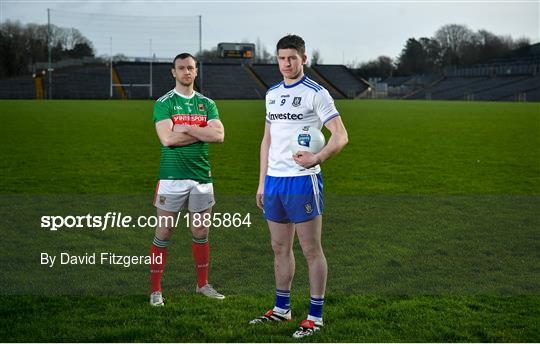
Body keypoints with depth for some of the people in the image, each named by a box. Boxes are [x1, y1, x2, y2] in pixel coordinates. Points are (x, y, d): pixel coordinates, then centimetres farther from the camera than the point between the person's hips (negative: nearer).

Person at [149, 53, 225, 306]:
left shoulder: (207, 103, 10)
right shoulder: (164, 103, -2)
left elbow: (219, 135, -6)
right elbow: (167, 138, -17)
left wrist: (186, 128, -13)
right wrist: (202, 132, -10)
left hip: (202, 177, 4)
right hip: (172, 177, -4)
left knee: (201, 233, 13)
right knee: (163, 234, 0)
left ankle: (203, 284, 27)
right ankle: (155, 289, 7)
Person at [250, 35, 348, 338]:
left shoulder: (316, 93, -7)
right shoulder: (272, 93, 14)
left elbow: (340, 136, -11)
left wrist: (317, 159, -28)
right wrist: (262, 182, 15)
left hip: (303, 180, -7)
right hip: (274, 180, 7)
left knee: (311, 249, -1)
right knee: (280, 248, 13)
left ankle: (315, 316, 6)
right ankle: (282, 308, 26)